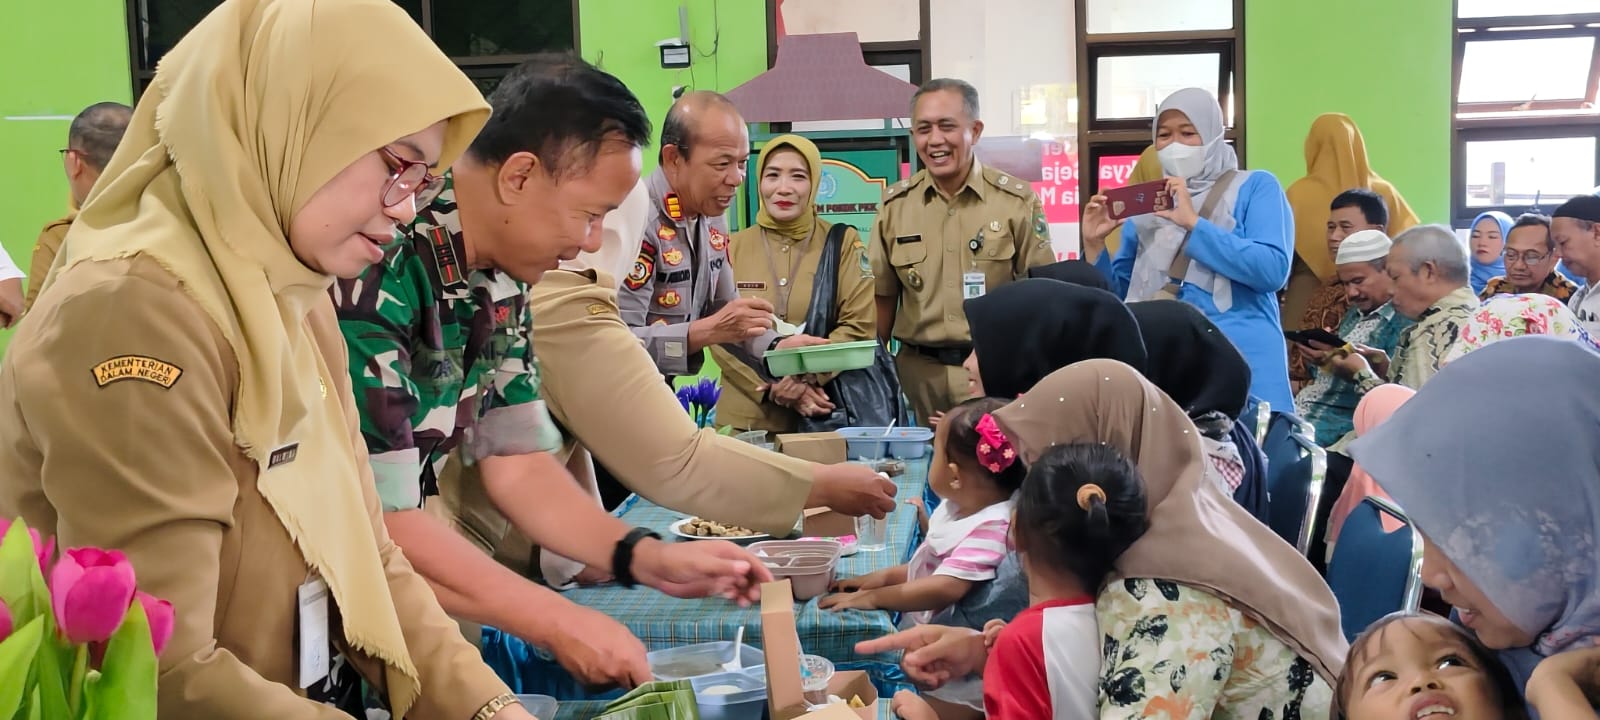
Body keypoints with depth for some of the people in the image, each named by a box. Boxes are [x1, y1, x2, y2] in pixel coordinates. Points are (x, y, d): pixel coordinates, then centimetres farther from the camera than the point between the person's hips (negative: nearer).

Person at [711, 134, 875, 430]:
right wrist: (773, 388, -16)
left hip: (825, 416, 0)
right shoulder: (732, 248, 4)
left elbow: (860, 327, -4)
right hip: (748, 417, 1)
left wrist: (806, 376, -18)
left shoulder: (844, 243, 3)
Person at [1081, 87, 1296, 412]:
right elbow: (1119, 293, 17)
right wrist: (1095, 245, -1)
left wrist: (1194, 223, -12)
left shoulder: (1256, 187, 5)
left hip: (1238, 354, -3)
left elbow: (1272, 270, -11)